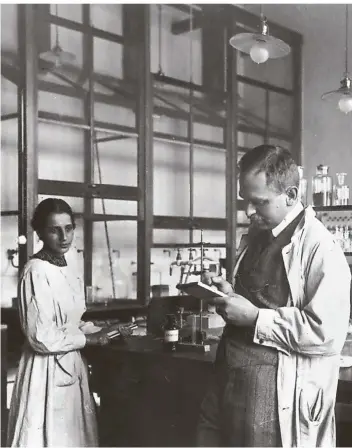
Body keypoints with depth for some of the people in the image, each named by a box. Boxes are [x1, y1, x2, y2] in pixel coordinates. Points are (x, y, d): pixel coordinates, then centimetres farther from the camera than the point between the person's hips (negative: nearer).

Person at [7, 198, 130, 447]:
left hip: (71, 367, 9)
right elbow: (43, 338, -22)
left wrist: (103, 332, 5)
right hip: (48, 371, -9)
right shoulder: (37, 272, -18)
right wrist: (89, 339, -11)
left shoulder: (67, 271, 9)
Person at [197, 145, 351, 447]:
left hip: (275, 386, -8)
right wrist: (229, 294, 3)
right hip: (230, 372, 8)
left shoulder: (320, 248, -16)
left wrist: (255, 317, -19)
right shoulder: (256, 236, 9)